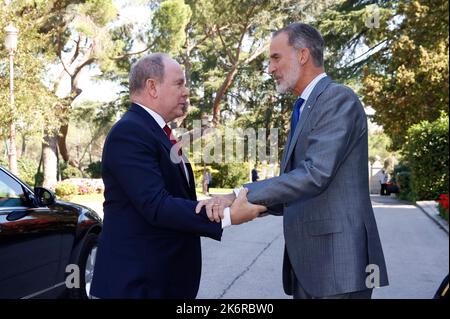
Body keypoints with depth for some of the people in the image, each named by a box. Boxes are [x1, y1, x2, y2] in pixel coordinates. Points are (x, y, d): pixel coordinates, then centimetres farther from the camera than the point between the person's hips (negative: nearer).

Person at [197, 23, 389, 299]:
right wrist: (243, 204, 0)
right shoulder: (304, 111, 17)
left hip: (338, 259, -8)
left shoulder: (338, 98, -11)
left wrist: (240, 195, -19)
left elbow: (315, 174, -23)